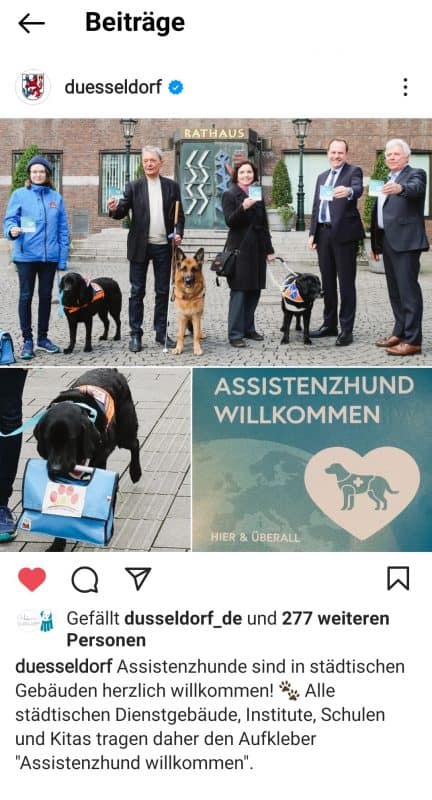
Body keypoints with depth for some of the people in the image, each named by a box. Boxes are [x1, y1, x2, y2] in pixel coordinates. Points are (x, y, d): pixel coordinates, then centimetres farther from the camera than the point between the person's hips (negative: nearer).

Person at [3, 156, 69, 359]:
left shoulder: (56, 197, 7)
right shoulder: (19, 195, 0)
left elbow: (63, 229, 7)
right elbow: (10, 219, -2)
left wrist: (63, 258, 1)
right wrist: (12, 230, -26)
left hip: (50, 256, 2)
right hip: (26, 255, -2)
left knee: (46, 296, 10)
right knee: (26, 297, 2)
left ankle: (43, 337, 22)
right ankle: (27, 340, 10)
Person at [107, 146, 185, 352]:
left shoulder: (172, 186, 7)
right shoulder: (134, 186, 2)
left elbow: (179, 214, 9)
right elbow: (122, 212, -5)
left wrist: (178, 233, -7)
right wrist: (114, 209, -27)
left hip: (164, 246, 2)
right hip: (140, 246, -2)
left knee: (163, 291, 8)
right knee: (137, 292, 2)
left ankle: (161, 333, 17)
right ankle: (135, 335, 7)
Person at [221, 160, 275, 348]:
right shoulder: (230, 195, -2)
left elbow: (264, 224, 17)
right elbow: (229, 221, -13)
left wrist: (269, 249, 15)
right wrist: (243, 207, -29)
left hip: (257, 249, 6)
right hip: (239, 249, -6)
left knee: (254, 290, 8)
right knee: (239, 292, -7)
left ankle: (248, 328, 17)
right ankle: (235, 334, -5)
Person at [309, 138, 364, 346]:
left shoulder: (353, 171, -2)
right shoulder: (322, 176, 19)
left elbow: (358, 189, -24)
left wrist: (348, 191, -46)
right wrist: (312, 233, 10)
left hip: (344, 233, -6)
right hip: (323, 234, 6)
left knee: (346, 282, -4)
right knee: (327, 282, 12)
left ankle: (346, 329, -3)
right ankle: (329, 324, 21)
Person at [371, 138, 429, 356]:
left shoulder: (415, 174, -3)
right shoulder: (387, 180, 20)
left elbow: (415, 188, -27)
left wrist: (400, 188, -48)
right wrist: (376, 243, 17)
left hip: (405, 240, -8)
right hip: (388, 241, 9)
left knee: (408, 289, -11)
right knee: (395, 290, 12)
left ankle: (412, 340, -12)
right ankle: (400, 333, 20)